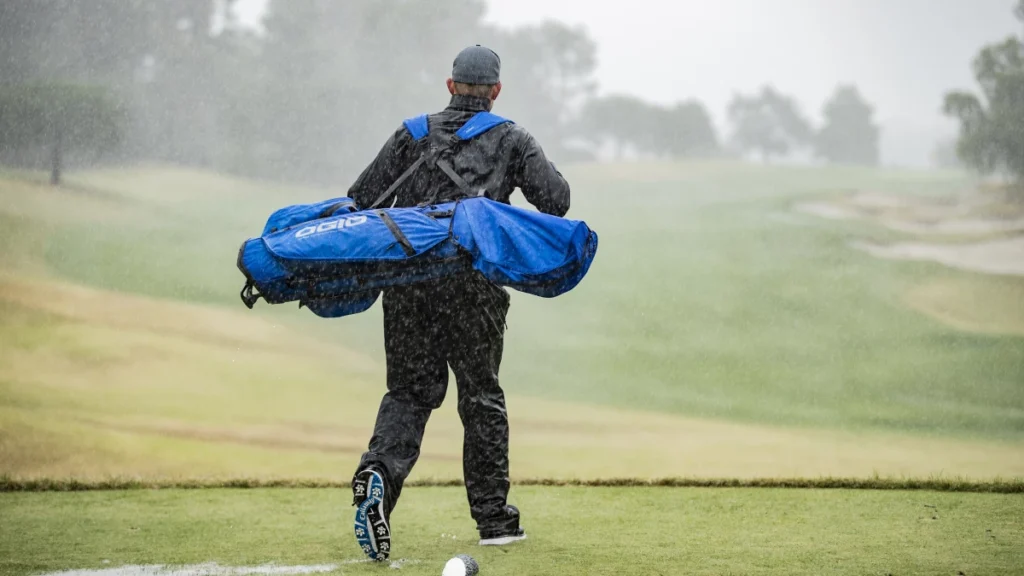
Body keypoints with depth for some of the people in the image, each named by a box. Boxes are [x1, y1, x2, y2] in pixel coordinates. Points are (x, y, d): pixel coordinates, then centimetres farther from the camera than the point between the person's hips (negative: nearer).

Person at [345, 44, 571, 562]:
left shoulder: (413, 134, 18)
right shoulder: (511, 140, 13)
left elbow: (362, 199, 10)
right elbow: (556, 199, 2)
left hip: (407, 277, 2)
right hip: (473, 283, -2)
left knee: (409, 391, 8)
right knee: (481, 397, 8)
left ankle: (379, 470, -21)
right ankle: (493, 518, 14)